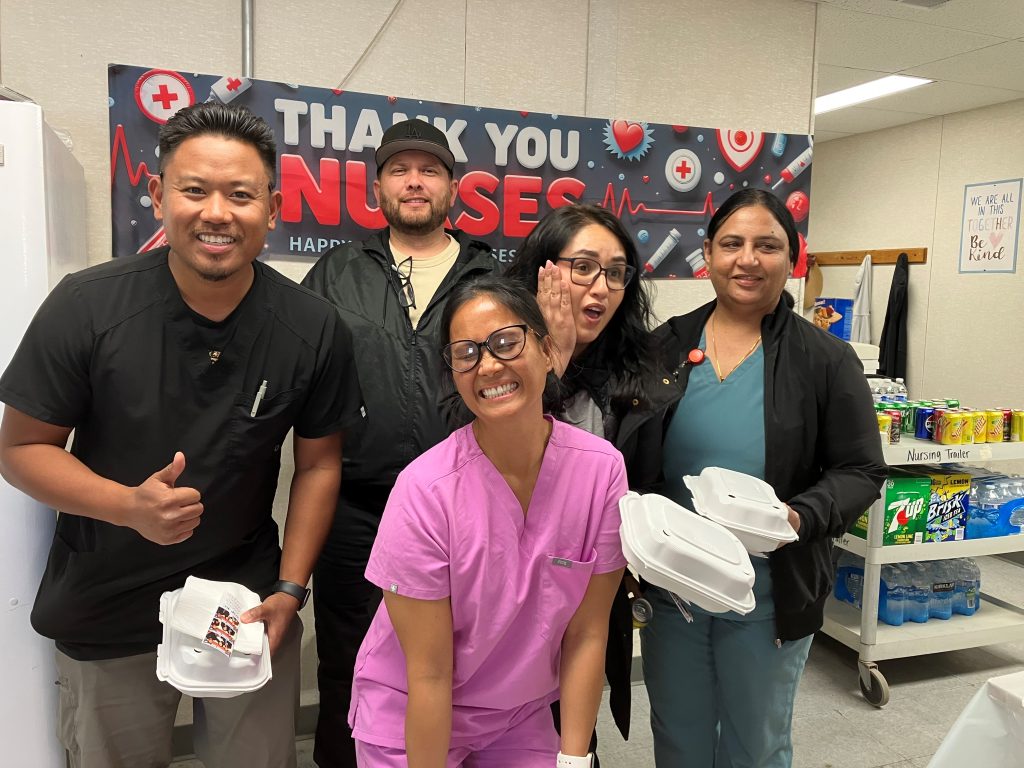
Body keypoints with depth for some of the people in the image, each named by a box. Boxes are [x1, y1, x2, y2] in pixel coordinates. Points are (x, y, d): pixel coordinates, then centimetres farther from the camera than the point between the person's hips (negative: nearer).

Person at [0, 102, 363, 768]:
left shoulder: (314, 329, -11)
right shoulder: (86, 306, -15)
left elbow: (319, 463, -2)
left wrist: (290, 590, -7)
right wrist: (131, 506, -23)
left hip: (248, 599, 1)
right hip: (107, 615, 0)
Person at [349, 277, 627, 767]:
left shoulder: (602, 470, -17)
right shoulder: (425, 492, -26)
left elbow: (586, 636, -9)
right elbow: (429, 674, -19)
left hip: (523, 716, 3)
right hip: (411, 720, -2)